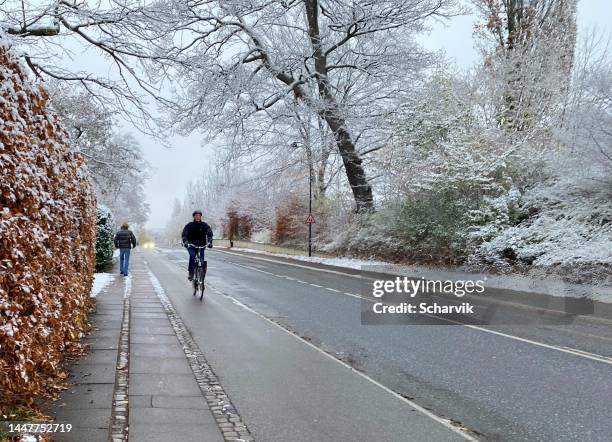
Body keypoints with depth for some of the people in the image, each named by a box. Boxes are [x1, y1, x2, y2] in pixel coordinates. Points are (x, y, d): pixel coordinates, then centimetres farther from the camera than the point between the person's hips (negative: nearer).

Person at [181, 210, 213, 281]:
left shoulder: (204, 225, 2)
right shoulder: (189, 225, 1)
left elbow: (209, 233, -8)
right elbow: (184, 234, -8)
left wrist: (209, 242, -26)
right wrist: (185, 242, -27)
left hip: (201, 246, 1)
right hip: (191, 245, -1)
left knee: (201, 261, -12)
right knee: (192, 255, -30)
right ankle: (191, 274, -23)